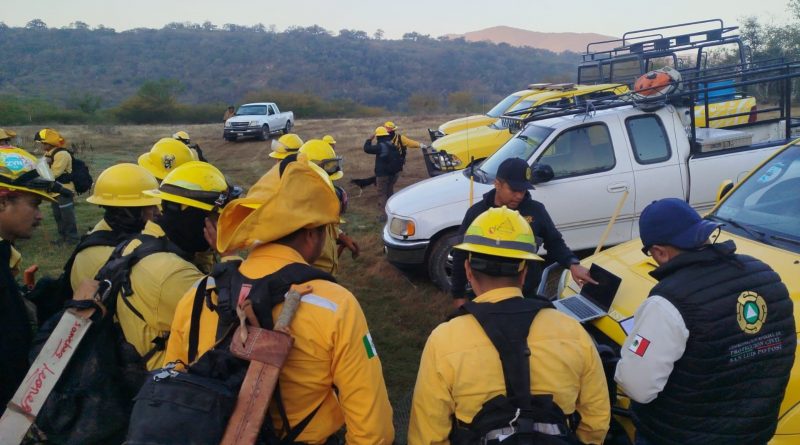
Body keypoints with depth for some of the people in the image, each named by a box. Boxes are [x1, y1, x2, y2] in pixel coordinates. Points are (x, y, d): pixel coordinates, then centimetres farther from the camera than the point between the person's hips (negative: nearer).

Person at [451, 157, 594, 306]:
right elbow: (461, 256, -2)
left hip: (528, 295, 2)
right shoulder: (477, 213, -8)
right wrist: (458, 294, 1)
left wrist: (572, 264, -13)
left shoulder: (536, 210, -4)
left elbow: (554, 242, 6)